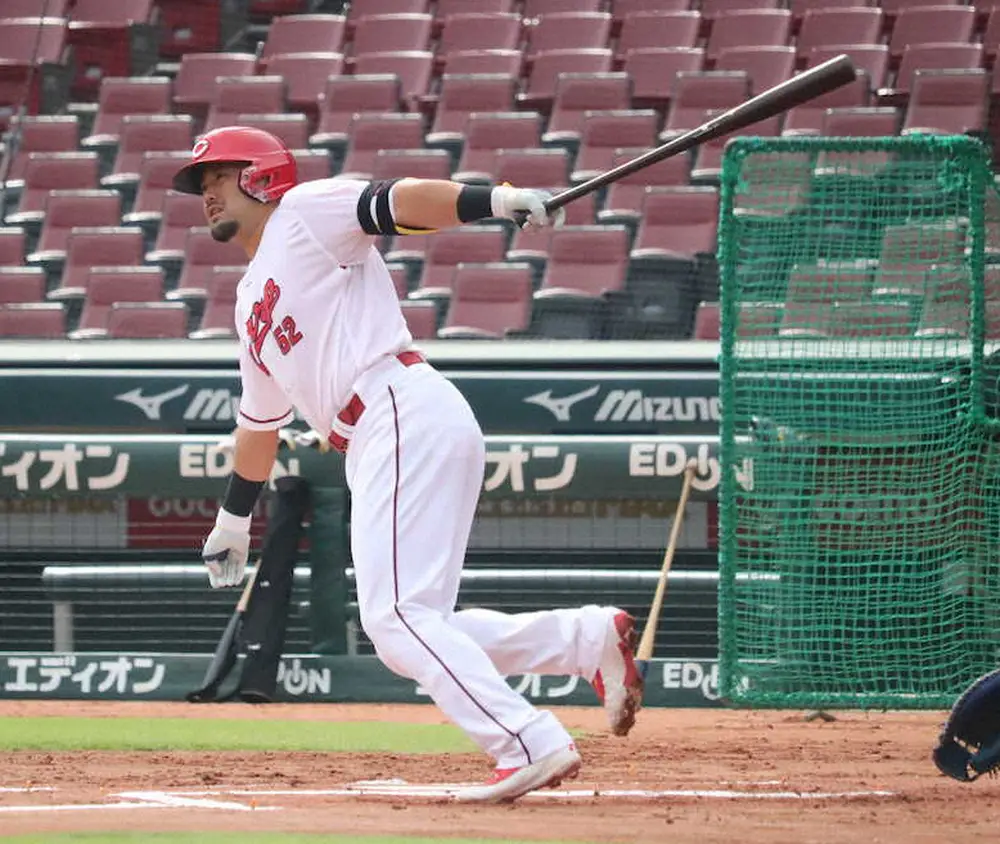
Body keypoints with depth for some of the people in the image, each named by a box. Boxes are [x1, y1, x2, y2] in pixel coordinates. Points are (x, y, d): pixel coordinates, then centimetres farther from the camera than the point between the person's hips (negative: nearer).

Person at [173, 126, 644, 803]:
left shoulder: (305, 213, 4)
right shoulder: (253, 302, 29)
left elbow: (397, 201, -12)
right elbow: (260, 420, 39)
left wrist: (494, 200, -29)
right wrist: (234, 520, 47)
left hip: (405, 414, -9)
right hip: (374, 447, 9)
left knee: (397, 614, -18)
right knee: (403, 627, 2)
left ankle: (530, 746, -24)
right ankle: (593, 637, 4)